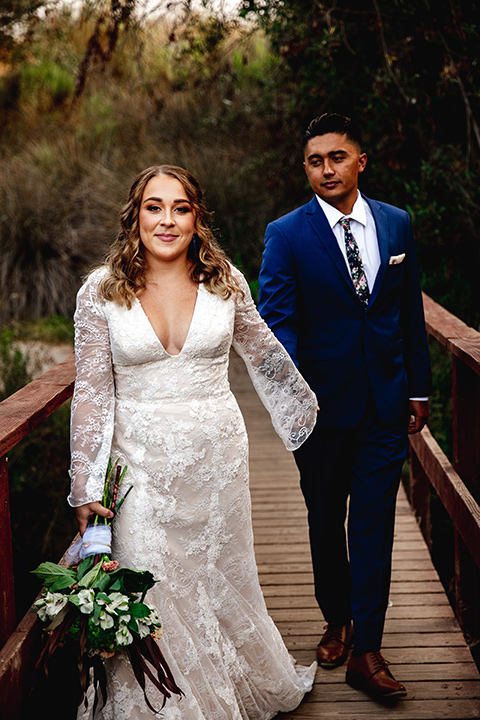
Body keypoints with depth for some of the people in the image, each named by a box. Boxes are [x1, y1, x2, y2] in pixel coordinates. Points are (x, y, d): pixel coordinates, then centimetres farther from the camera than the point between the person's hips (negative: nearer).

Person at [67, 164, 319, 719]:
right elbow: (92, 391, -5)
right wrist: (86, 486, -6)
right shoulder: (101, 291, -8)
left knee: (223, 577, 15)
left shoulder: (225, 281, -3)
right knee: (153, 590, 2)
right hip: (141, 459, -1)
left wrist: (306, 408, 23)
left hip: (217, 452, 2)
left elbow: (263, 352, 13)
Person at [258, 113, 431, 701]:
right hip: (321, 403, -1)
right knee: (326, 520, 15)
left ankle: (366, 652, 8)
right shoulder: (286, 234, -7)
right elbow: (275, 317, -16)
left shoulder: (396, 224, 4)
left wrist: (418, 387, 10)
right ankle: (336, 620, 36)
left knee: (374, 524, 0)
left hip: (386, 402, 1)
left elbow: (411, 312, 9)